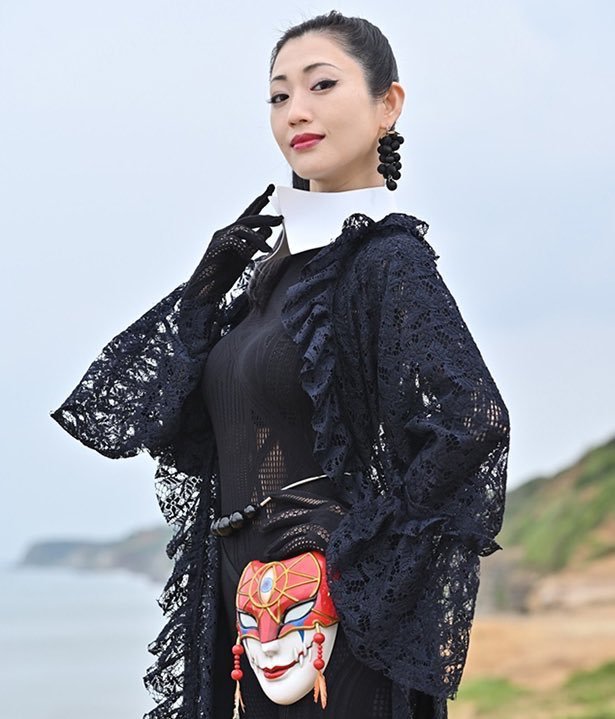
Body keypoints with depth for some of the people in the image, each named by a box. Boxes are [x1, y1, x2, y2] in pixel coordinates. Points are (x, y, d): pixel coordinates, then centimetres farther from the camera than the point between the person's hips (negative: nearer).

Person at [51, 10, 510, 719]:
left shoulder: (387, 256, -10)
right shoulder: (273, 264, 12)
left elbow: (473, 421, -24)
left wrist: (354, 549, -17)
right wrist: (209, 286, 3)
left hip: (329, 619, -7)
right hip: (249, 605, 7)